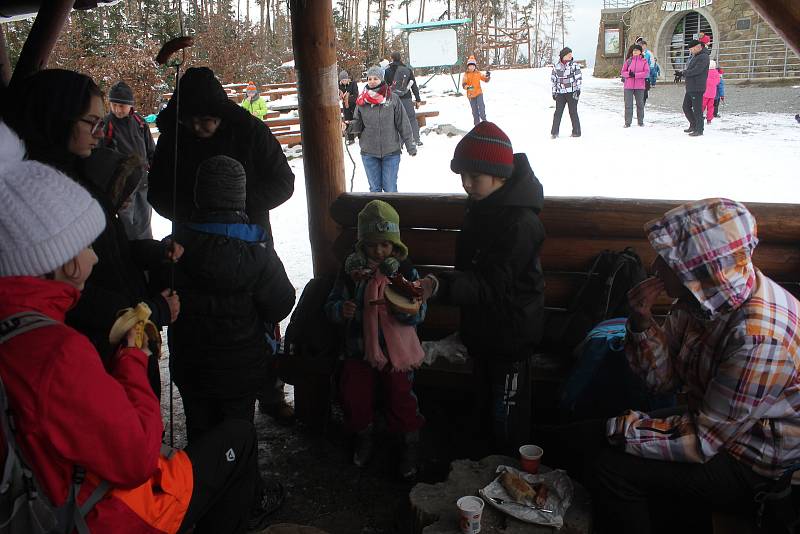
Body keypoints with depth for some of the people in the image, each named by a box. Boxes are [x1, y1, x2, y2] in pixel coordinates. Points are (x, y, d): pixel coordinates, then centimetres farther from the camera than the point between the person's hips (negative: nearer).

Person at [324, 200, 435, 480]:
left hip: (396, 347, -2)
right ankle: (364, 436, 35)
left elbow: (418, 314, -10)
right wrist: (341, 310, -21)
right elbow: (331, 305, 2)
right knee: (354, 394, 6)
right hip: (359, 345, 3)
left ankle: (411, 445, 23)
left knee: (400, 396, -1)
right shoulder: (350, 270, -2)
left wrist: (405, 308, -32)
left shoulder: (405, 271, -7)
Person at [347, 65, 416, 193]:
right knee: (375, 188, 12)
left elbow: (403, 124, -1)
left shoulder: (392, 99, -5)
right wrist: (350, 126, -18)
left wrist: (410, 146, 0)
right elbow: (358, 125, 5)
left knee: (390, 188, 3)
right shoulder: (362, 101, 1)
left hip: (391, 152, -2)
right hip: (369, 153, 2)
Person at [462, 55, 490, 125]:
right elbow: (463, 84, -9)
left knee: (481, 106, -17)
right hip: (470, 94, 0)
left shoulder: (478, 73, 3)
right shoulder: (466, 74, -2)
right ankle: (476, 122, 18)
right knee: (474, 109, 7)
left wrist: (488, 76, -14)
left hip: (478, 93, 0)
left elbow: (485, 79, 7)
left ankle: (483, 119, -4)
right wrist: (467, 87, -29)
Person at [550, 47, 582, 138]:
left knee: (573, 112, 1)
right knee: (558, 112, 0)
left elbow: (579, 78, -2)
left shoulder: (574, 65, 0)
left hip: (572, 93, -2)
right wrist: (554, 92, 12)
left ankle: (576, 132, 11)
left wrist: (578, 89, -10)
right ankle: (554, 132, 7)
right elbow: (553, 80, 14)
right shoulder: (556, 66, 7)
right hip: (560, 93, 2)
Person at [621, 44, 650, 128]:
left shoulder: (644, 61, 2)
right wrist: (628, 74, -13)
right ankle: (627, 122, 3)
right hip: (629, 86, 0)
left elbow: (647, 72, -6)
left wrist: (635, 75, -15)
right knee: (628, 104, -2)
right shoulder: (628, 61, 6)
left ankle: (640, 121, 20)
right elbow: (622, 72, 8)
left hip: (640, 86, 0)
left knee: (640, 104, 8)